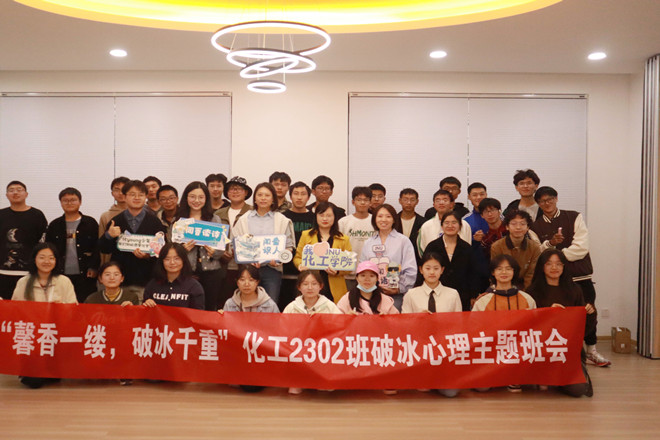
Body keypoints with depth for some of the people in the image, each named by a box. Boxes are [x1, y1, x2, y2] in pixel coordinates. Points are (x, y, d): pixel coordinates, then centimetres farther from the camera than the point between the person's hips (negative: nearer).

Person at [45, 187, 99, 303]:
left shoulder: (90, 223, 4)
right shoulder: (54, 225, 12)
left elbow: (97, 248, 1)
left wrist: (93, 268, -7)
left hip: (85, 276, -2)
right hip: (61, 276, 2)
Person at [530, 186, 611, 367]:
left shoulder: (574, 218, 2)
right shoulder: (536, 226, 7)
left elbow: (581, 248, -7)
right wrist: (549, 244, -16)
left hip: (580, 276, 0)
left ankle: (591, 351, 23)